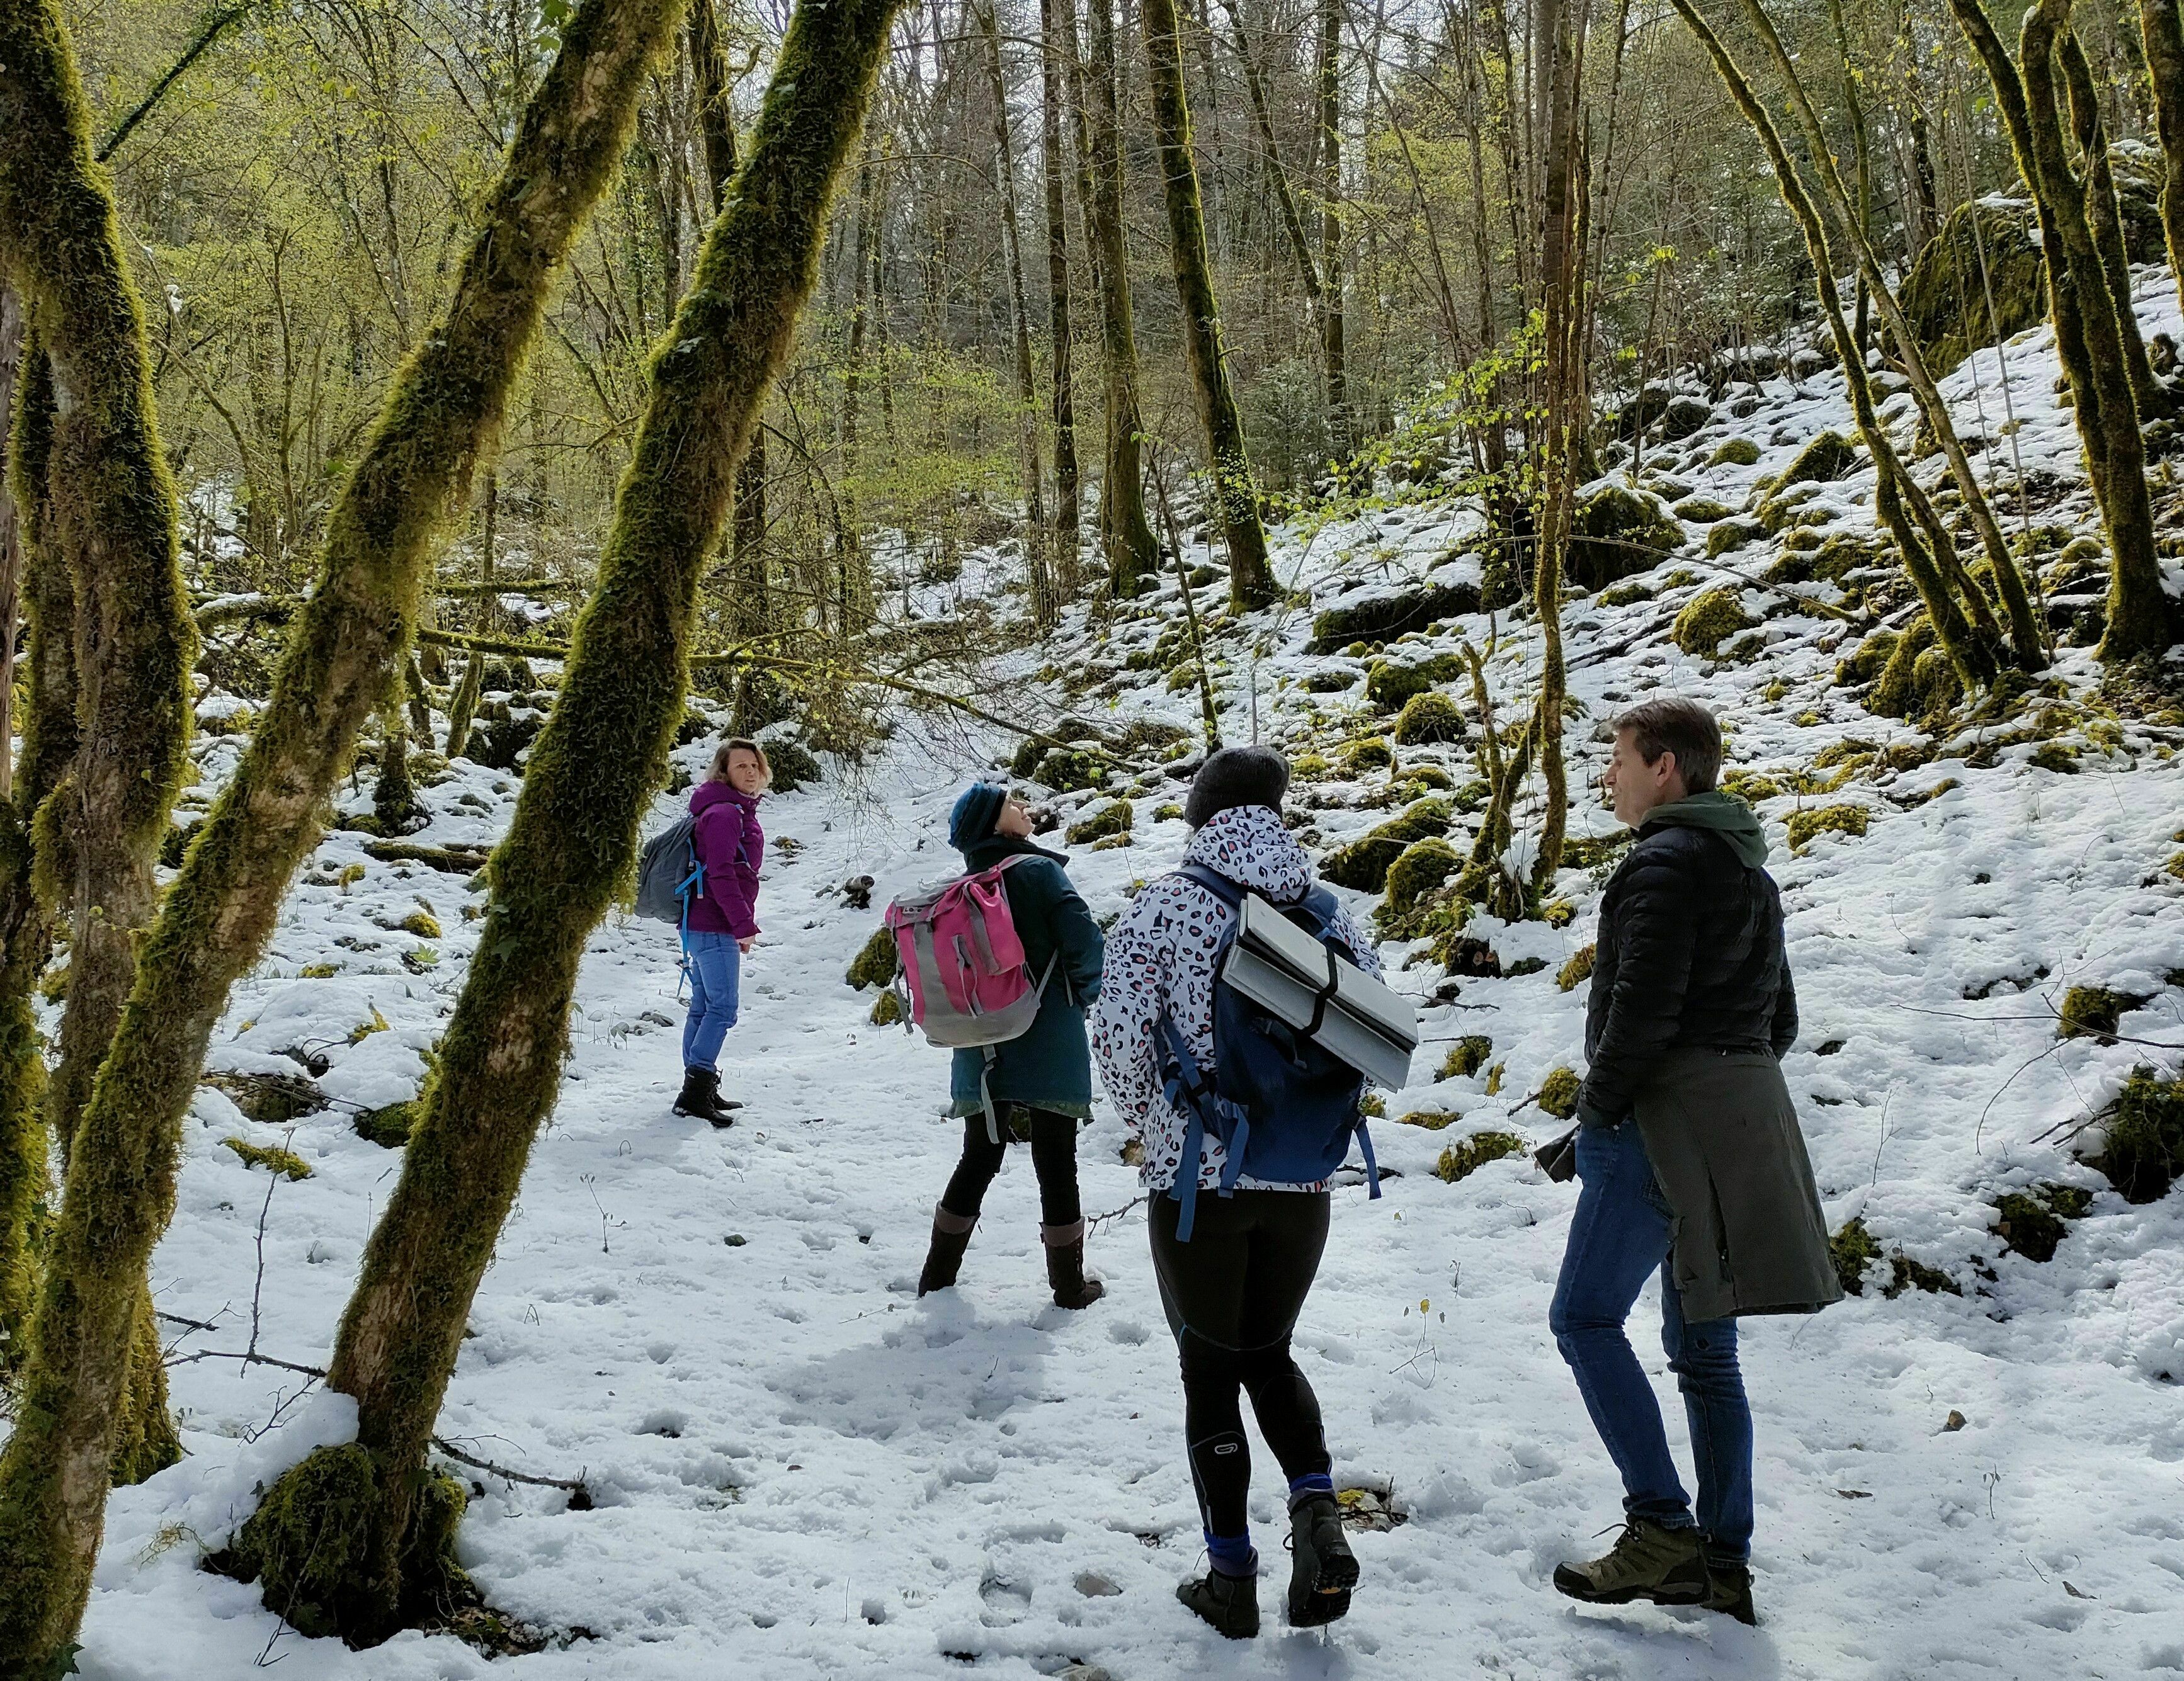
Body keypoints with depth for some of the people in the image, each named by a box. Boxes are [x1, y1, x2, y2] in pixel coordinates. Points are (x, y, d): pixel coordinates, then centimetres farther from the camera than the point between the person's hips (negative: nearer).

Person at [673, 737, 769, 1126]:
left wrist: (741, 925, 22)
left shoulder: (740, 812, 17)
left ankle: (699, 1089, 18)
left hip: (703, 927, 10)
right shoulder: (723, 813, -14)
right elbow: (721, 874, -21)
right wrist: (744, 924, -19)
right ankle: (695, 1093, -11)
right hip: (714, 927, -10)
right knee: (722, 1008, -11)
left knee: (703, 1007, 12)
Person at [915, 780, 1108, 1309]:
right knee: (1057, 1166, 6)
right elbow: (1083, 938, -18)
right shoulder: (1038, 870, -11)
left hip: (982, 1056, 5)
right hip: (1049, 1050, -5)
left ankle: (937, 1276, 23)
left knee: (978, 1160, 18)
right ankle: (1069, 1285, 15)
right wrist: (1083, 993, 0)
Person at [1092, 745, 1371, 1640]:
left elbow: (1120, 1031, -14)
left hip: (1197, 1174, -3)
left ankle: (1231, 1577, 15)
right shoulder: (1326, 913, 1)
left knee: (1209, 1369, 12)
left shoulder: (1166, 904, -8)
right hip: (1302, 1181, 3)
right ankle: (1316, 1510, -1)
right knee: (1269, 1354, 22)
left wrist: (1150, 1121, 4)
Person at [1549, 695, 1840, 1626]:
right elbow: (1779, 1018, 22)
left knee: (1585, 1315, -3)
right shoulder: (1750, 871, 18)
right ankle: (1723, 1560, 13)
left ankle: (1661, 1524, -8)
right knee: (1702, 1345, 11)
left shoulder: (1667, 860, -12)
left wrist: (1598, 1106, -10)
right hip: (1743, 1120, 9)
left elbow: (1644, 1004, -21)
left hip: (1668, 1120, -9)